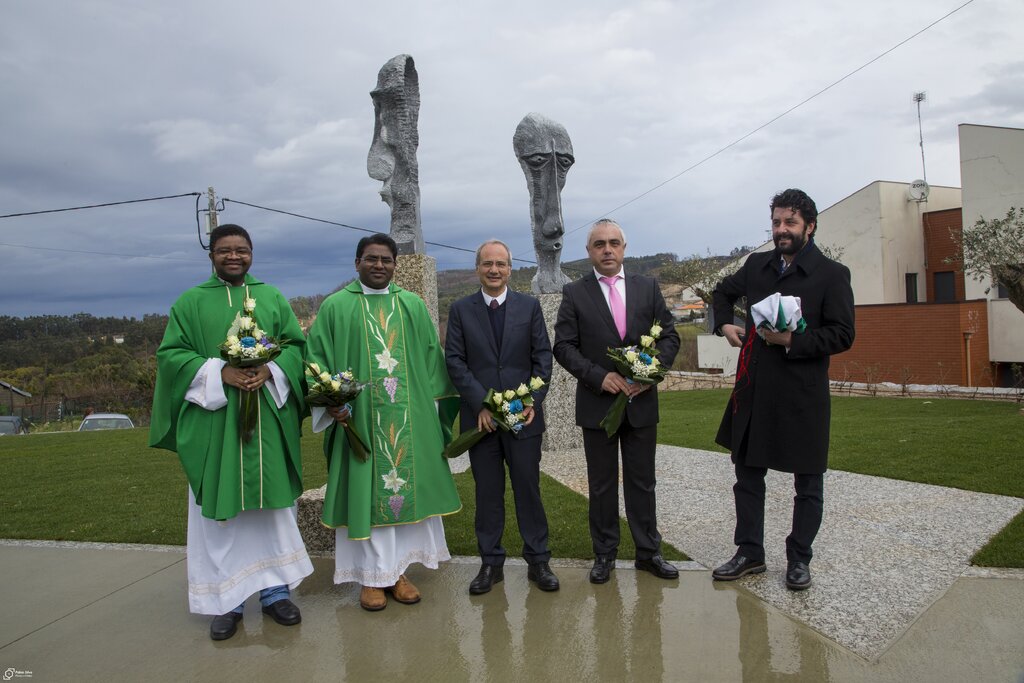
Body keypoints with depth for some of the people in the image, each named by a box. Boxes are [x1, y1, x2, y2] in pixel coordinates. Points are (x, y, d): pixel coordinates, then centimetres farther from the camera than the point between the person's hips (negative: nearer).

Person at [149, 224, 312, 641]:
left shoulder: (273, 298, 12)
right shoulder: (191, 302, 7)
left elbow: (296, 344, 7)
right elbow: (170, 354, 0)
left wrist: (270, 370, -13)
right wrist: (219, 373, -16)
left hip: (268, 420, 2)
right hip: (214, 421, -1)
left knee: (272, 501, 6)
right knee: (218, 509, 2)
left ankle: (275, 591, 19)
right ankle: (226, 600, 14)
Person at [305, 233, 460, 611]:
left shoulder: (413, 306, 10)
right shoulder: (335, 306, 3)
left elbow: (431, 358, 12)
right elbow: (317, 358, 1)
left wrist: (433, 405, 5)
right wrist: (330, 402, -11)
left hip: (409, 419, 3)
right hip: (358, 419, -2)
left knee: (407, 487, 6)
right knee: (364, 492, 3)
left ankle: (398, 570, 20)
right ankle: (371, 576, 15)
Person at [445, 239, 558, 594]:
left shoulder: (529, 306, 6)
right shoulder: (460, 310, 5)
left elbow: (543, 356, 3)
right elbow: (455, 362, -1)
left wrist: (532, 401, -8)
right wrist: (481, 404, -11)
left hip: (523, 415, 0)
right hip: (480, 416, 0)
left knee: (529, 488, 5)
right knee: (487, 492, 8)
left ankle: (538, 560, 18)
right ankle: (491, 563, 20)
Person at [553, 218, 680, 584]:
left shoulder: (648, 287, 5)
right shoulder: (574, 293, -1)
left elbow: (669, 336, 5)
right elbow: (564, 346, -5)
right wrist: (600, 376, -17)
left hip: (642, 401, 2)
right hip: (597, 403, -1)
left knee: (642, 481, 12)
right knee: (602, 484, 9)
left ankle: (648, 551, 25)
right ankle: (604, 554, 22)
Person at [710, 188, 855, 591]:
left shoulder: (832, 274, -6)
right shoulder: (757, 266, 9)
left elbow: (842, 335, -10)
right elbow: (724, 291, 27)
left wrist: (792, 341, -20)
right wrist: (724, 324, 10)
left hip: (803, 395, -5)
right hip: (754, 392, 5)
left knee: (807, 483, 9)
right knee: (747, 475, 12)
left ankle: (799, 559, 25)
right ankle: (749, 553, 26)